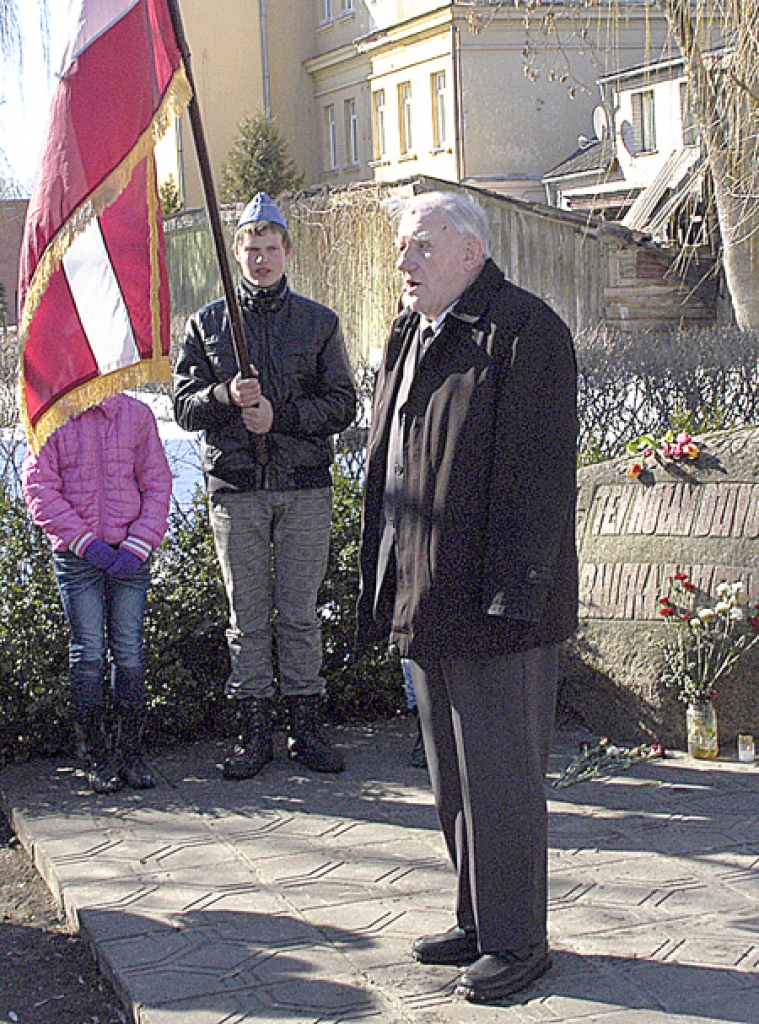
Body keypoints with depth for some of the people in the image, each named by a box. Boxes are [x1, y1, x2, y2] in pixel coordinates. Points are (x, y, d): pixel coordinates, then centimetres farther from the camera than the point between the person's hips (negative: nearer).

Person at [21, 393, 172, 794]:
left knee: (130, 651, 4)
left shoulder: (136, 414, 4)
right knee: (87, 652, 1)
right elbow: (38, 487, -3)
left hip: (130, 554, 1)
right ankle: (96, 758, 10)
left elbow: (157, 483, 4)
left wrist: (137, 547, -8)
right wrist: (86, 543, -12)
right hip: (75, 554, -1)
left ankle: (131, 753, 13)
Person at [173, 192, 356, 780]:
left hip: (306, 488, 0)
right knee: (248, 615, 4)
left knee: (300, 614, 4)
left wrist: (281, 414, -13)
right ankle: (255, 732, 11)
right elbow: (184, 405, 5)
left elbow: (343, 404, 1)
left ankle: (306, 727, 12)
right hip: (236, 488, 0)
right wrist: (227, 395, -15)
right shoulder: (208, 324, 9)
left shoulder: (319, 322, 8)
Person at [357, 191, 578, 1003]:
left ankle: (516, 941, 13)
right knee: (454, 780, 17)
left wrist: (511, 594, -21)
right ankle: (479, 923, 30)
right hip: (427, 602, 9)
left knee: (499, 779, 0)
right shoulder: (409, 339, 15)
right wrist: (388, 592, 16)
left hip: (493, 608, -9)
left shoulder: (524, 331, -12)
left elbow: (538, 474, -18)